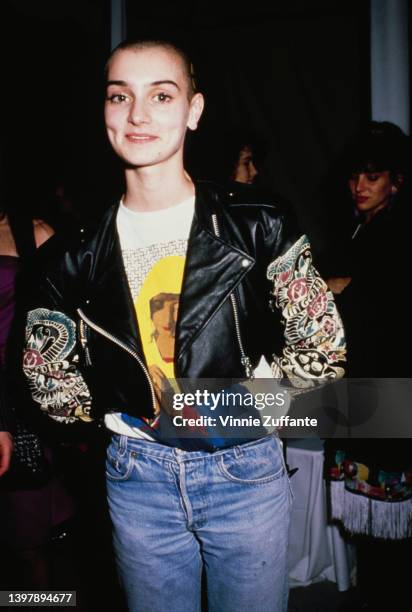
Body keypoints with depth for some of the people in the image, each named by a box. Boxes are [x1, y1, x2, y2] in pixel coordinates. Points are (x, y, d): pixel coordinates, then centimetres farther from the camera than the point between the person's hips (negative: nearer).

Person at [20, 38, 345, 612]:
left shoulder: (255, 225, -9)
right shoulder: (83, 248, -2)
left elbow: (322, 349, -4)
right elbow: (45, 370, 8)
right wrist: (118, 414, 2)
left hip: (246, 471, -1)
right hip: (138, 478, 2)